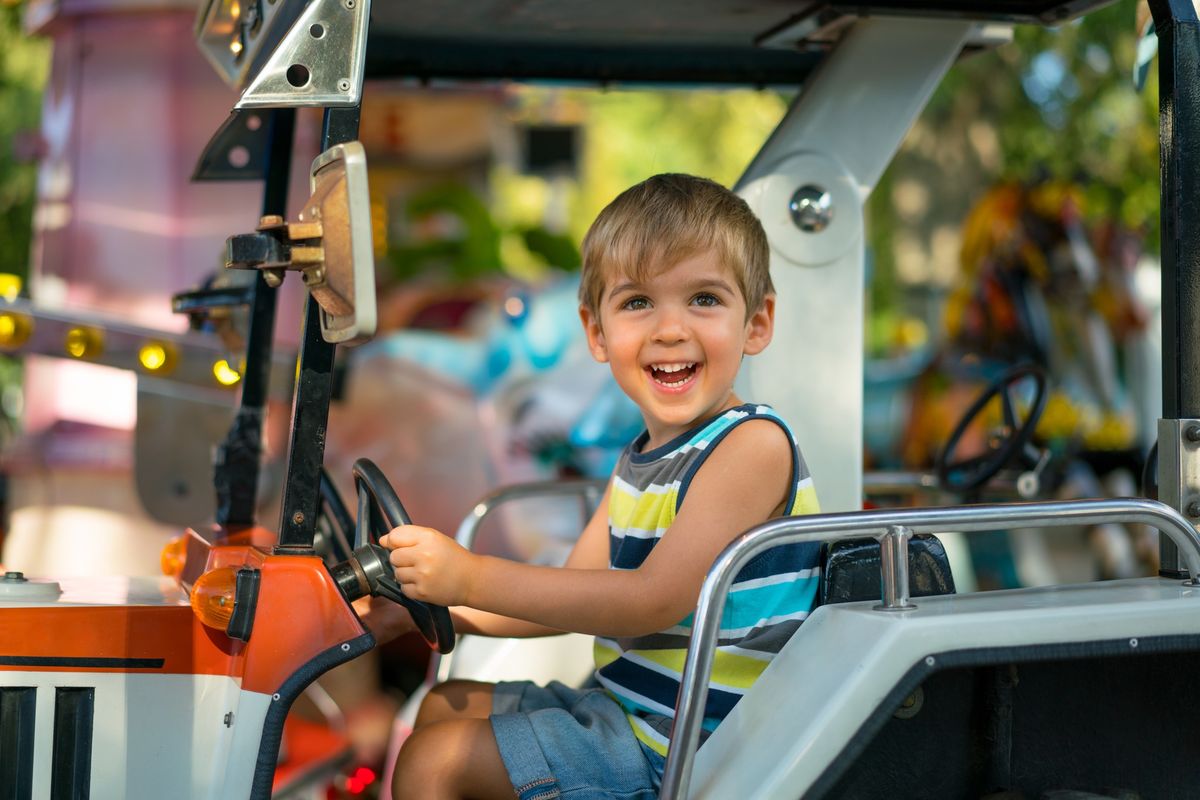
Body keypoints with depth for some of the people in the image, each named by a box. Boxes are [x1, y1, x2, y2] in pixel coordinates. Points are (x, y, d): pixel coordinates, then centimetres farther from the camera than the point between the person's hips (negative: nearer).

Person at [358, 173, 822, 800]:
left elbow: (654, 599, -26)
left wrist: (470, 577, -24)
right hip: (624, 712, 9)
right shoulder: (642, 458, 11)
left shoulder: (754, 445, -19)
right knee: (446, 706, 22)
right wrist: (425, 608, 5)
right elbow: (573, 595, 15)